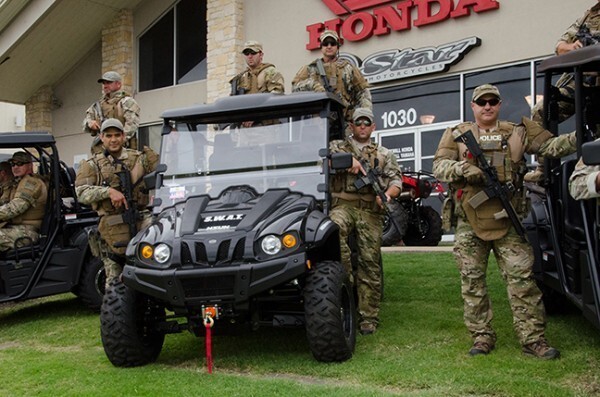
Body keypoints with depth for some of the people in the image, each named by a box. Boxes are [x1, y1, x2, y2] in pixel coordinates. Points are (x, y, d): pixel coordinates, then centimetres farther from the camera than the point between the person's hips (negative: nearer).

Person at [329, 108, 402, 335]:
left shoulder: (384, 155, 22)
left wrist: (387, 194, -10)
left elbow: (396, 180, 12)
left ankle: (369, 317, 0)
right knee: (334, 228, -37)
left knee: (370, 263, -4)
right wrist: (349, 159, -12)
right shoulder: (338, 146, 19)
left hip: (370, 209, 1)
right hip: (343, 204, -1)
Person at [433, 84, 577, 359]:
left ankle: (533, 339, 4)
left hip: (507, 222, 0)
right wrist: (463, 168, -19)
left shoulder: (517, 132, 11)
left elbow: (550, 146, 3)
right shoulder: (456, 135, 9)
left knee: (522, 279, -3)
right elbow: (439, 166, 0)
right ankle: (482, 337, 15)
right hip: (470, 223, 0)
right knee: (472, 282, 4)